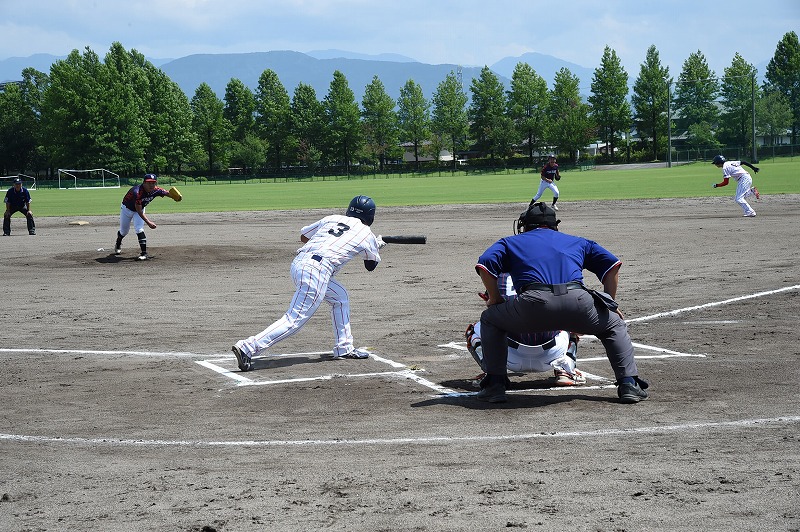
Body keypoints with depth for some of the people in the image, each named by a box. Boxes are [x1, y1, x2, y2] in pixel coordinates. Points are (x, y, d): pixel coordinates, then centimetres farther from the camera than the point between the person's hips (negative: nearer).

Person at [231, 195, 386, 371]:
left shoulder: (332, 218, 21)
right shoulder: (366, 233, 9)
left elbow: (303, 236, 31)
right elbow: (371, 265, 26)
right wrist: (376, 246, 46)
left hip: (299, 263, 8)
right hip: (317, 271, -8)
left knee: (340, 297, 26)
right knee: (295, 320, -9)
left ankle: (344, 348, 27)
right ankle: (248, 347, -19)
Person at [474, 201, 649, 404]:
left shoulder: (510, 242, 30)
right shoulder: (577, 242, 36)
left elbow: (485, 264, 12)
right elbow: (612, 265, 26)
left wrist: (495, 299, 23)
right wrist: (610, 304, 32)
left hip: (532, 304, -1)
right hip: (577, 301, 2)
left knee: (490, 320, 27)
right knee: (615, 325, 29)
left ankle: (495, 385, 17)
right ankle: (629, 384, 13)